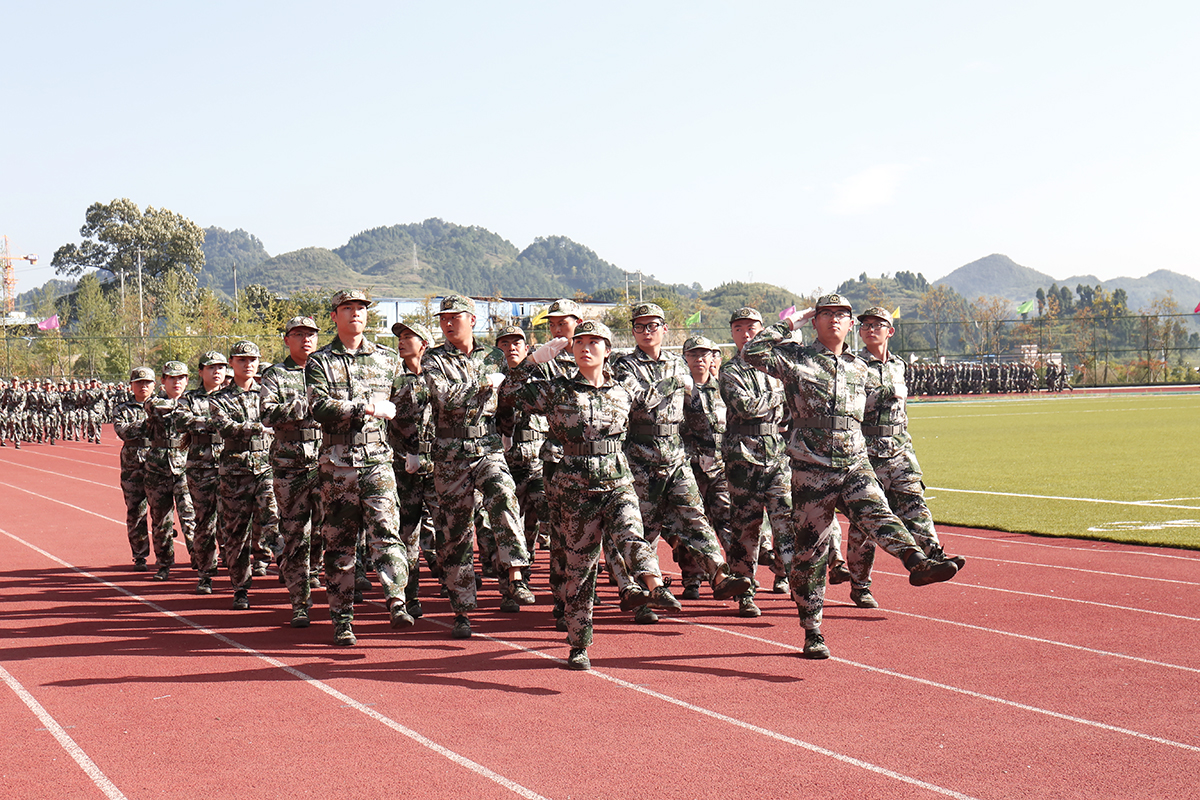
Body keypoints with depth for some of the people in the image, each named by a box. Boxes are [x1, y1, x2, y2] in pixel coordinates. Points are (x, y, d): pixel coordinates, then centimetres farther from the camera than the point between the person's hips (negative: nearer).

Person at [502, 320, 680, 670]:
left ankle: (653, 587, -54)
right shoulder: (557, 392, 2)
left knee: (630, 533, -29)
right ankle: (578, 645, 12)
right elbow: (511, 390, 4)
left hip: (618, 483, 1)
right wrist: (536, 358, -1)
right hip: (576, 487, -1)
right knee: (580, 565, 2)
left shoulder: (622, 395, 9)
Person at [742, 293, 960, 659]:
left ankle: (917, 563, -50)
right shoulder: (796, 359, 1)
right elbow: (753, 352, -13)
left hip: (855, 465, 3)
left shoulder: (858, 368, 15)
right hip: (811, 470, -3)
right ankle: (812, 632, 12)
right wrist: (789, 323, -6)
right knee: (810, 551, 2)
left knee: (877, 514, -25)